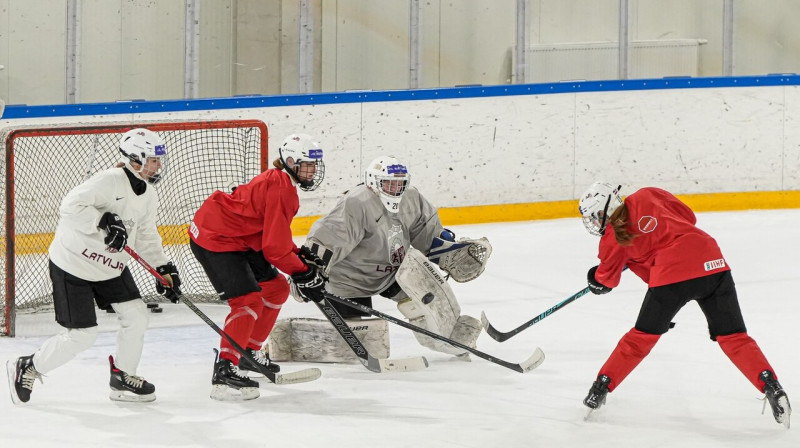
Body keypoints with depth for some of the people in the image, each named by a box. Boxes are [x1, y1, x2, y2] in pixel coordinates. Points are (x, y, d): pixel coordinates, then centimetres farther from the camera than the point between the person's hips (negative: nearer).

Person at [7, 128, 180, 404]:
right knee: (82, 334, -7)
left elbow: (146, 237, 14)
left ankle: (122, 377, 17)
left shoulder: (149, 196, 4)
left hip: (110, 267, 9)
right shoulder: (110, 182, -25)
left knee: (136, 316, -1)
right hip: (72, 264, -9)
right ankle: (28, 368, 13)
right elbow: (70, 207, -33)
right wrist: (104, 222, -40)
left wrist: (164, 268, 6)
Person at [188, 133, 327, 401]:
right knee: (248, 301, -20)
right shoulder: (281, 189, -22)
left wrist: (301, 256, 8)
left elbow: (276, 234, 21)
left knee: (276, 288, 17)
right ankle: (225, 371, -24)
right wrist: (303, 273, -14)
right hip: (214, 239, -11)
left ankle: (249, 352, 29)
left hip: (239, 238, 11)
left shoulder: (279, 182, 12)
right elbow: (274, 246, -23)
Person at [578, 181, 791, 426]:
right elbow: (688, 217, 24)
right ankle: (771, 386, -6)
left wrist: (597, 280, 45)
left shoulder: (613, 239, 9)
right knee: (732, 336, 8)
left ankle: (601, 387, 22)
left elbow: (606, 279, 22)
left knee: (642, 337, 17)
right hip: (712, 262, 3)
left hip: (670, 275, -3)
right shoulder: (647, 196, 15)